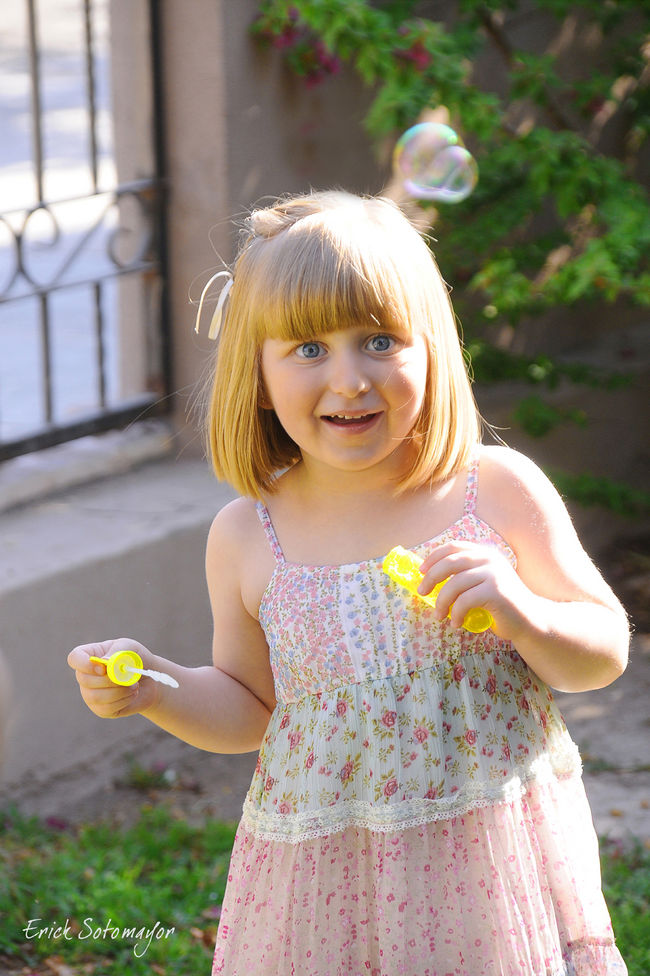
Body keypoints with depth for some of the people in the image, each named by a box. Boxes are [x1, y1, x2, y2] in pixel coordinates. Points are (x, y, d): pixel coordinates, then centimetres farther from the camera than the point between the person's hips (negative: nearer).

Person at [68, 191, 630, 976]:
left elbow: (606, 654, -3)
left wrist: (522, 614, -22)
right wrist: (155, 691, -8)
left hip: (494, 871, 0)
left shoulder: (500, 490, -8)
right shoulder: (247, 540, -4)